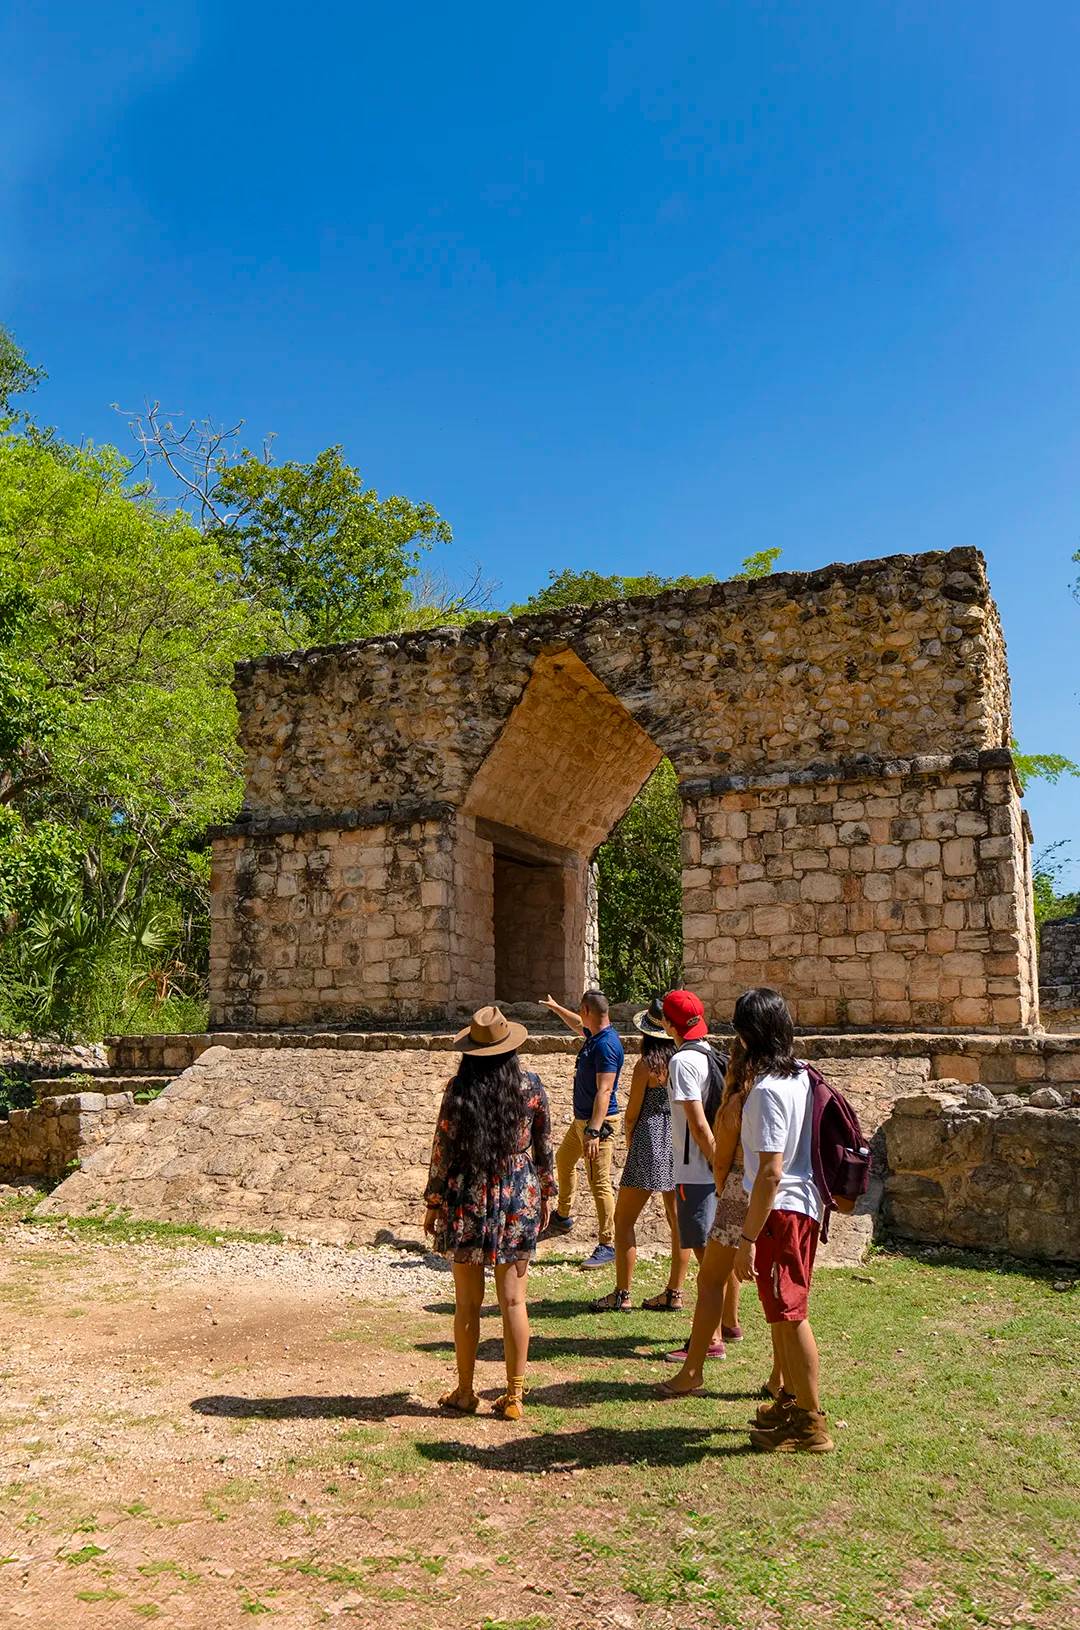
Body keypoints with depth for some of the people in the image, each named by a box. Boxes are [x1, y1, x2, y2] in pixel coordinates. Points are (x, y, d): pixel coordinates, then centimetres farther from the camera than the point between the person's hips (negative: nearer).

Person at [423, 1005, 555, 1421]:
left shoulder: (459, 1090, -9)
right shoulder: (530, 1086, -4)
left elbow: (443, 1152, -5)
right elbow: (544, 1148, 3)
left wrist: (433, 1203, 5)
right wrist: (544, 1194, 15)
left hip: (468, 1202, -1)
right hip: (519, 1200, 1)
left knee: (467, 1304, 11)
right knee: (513, 1302, 8)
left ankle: (465, 1393, 22)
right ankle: (514, 1396, 14)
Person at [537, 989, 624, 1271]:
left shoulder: (606, 1045, -24)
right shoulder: (595, 1035, 6)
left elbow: (604, 1091, -30)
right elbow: (579, 1026, 32)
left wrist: (594, 1131, -34)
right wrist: (556, 1008, 44)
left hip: (598, 1122, -11)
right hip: (581, 1119, 11)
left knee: (600, 1183, -7)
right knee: (564, 1160, 27)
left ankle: (608, 1245, 0)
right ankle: (563, 1217, 46)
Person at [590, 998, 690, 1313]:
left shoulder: (646, 1065, -13)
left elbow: (632, 1114, -7)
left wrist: (629, 1142, 11)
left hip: (650, 1146, -5)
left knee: (624, 1221, 5)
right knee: (679, 1221, 12)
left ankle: (622, 1295, 6)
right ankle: (674, 1293, 19)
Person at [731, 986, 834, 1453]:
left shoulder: (767, 1090, -23)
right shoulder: (800, 1076, 4)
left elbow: (770, 1173, -25)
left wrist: (748, 1238, -21)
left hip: (780, 1211, -9)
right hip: (804, 1205, 9)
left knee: (789, 1315, 3)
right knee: (781, 1312, 22)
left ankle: (811, 1423, 14)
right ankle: (791, 1400, 37)